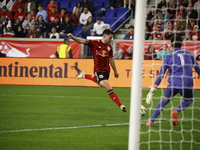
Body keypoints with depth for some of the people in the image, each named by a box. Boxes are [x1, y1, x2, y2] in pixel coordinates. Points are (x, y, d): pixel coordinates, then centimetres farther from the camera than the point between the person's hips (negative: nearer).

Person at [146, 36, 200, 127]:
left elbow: (161, 75, 8)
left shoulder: (169, 57, 11)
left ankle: (151, 121, 11)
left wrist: (152, 90, 8)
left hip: (173, 84, 0)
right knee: (189, 100, 26)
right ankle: (176, 111, -3)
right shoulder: (189, 54, 15)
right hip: (187, 84, 0)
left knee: (165, 101, 20)